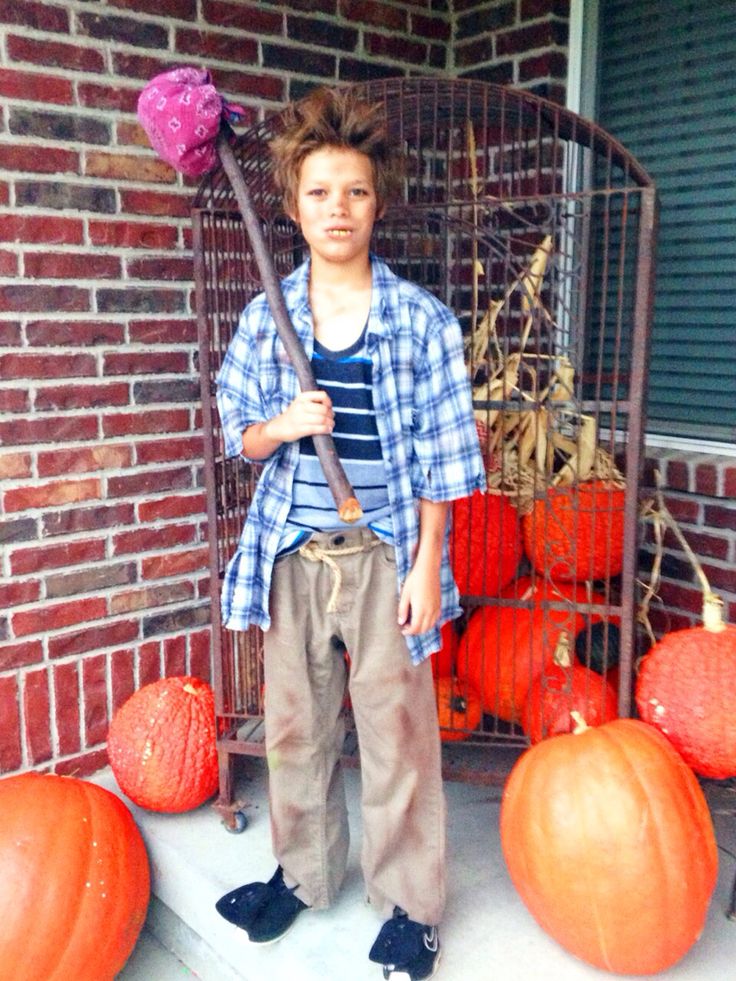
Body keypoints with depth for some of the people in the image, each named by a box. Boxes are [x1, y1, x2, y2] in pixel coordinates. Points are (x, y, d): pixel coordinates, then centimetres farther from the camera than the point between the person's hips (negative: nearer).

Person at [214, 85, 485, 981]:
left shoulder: (420, 319, -5)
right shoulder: (265, 318, 2)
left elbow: (441, 456, -4)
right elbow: (240, 435, 9)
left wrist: (426, 567, -7)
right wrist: (282, 426, -13)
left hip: (385, 554, -3)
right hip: (292, 554, 3)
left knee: (397, 727, 6)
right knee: (294, 721, 15)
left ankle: (410, 903, 26)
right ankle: (303, 871, 38)